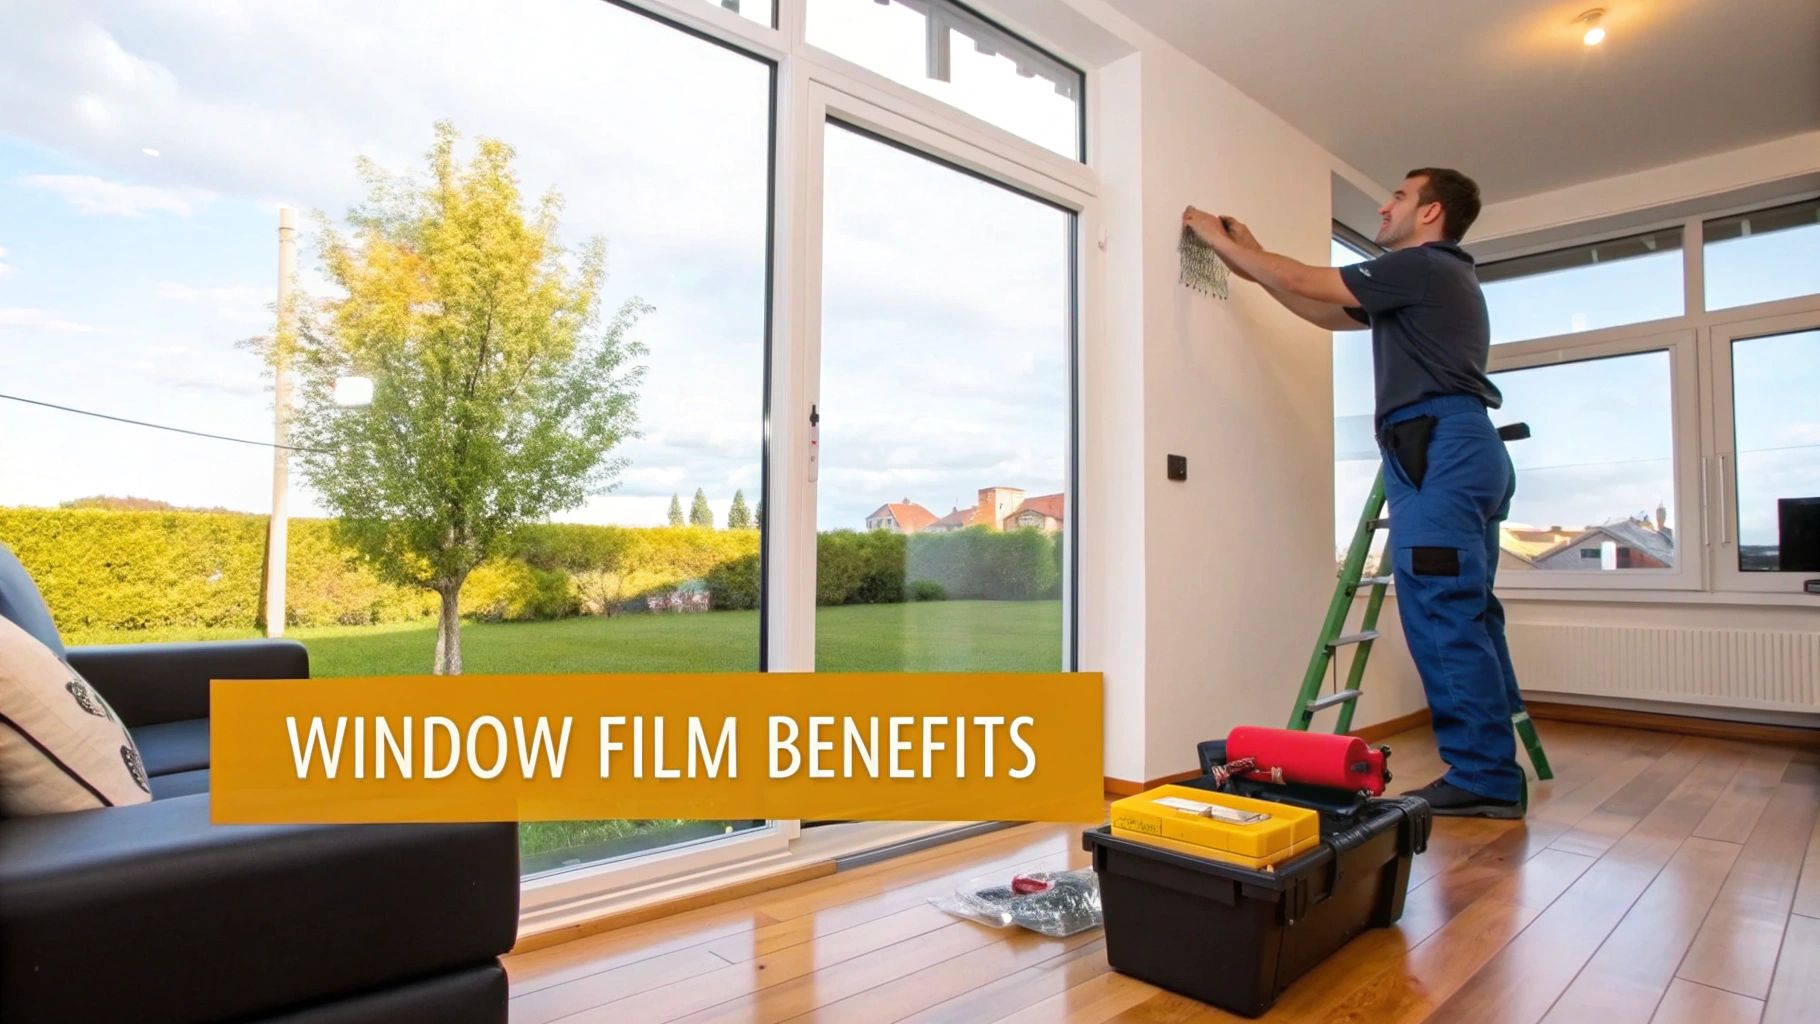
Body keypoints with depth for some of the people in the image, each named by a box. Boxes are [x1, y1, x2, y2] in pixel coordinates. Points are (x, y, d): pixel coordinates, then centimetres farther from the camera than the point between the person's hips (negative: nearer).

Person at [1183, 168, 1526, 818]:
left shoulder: (1424, 266, -2)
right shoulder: (1439, 279, 29)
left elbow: (1303, 284, -5)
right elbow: (1330, 314, 30)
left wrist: (1221, 241, 7)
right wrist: (1252, 260, 29)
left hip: (1441, 449, -10)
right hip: (1467, 450, 10)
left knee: (1443, 617, -11)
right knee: (1466, 616, 9)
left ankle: (1481, 781, -6)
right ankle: (1493, 777, 14)